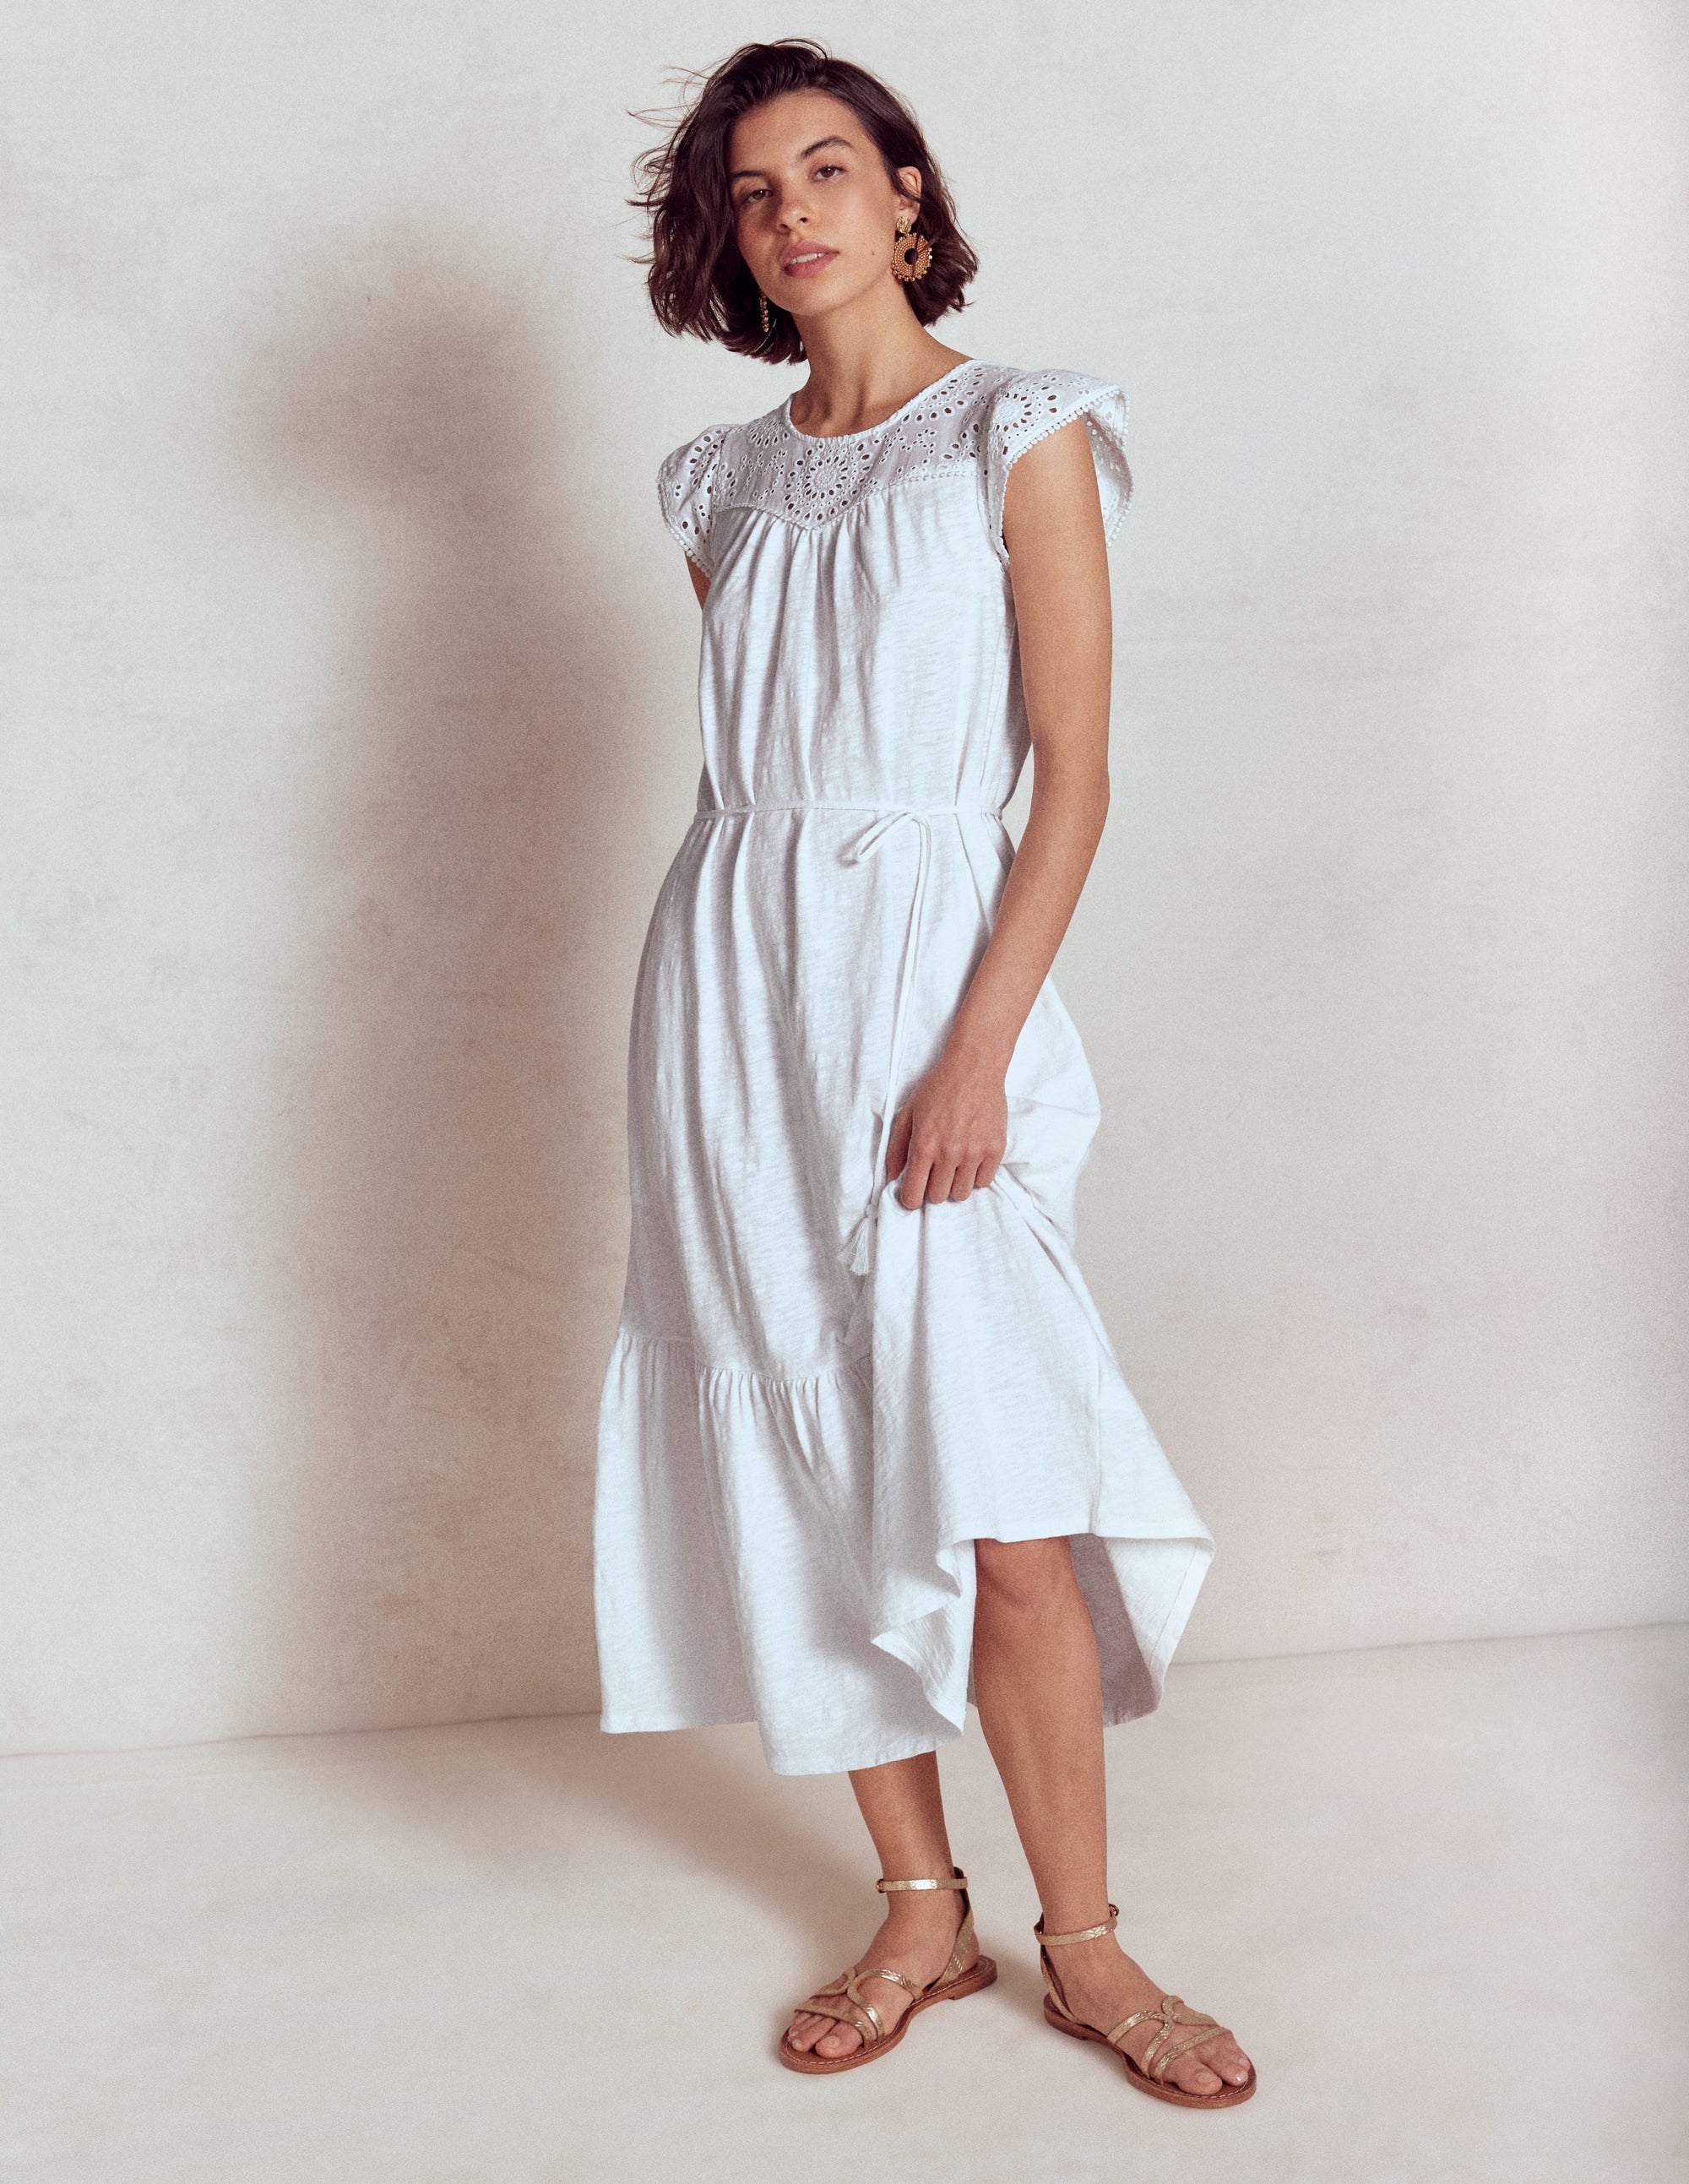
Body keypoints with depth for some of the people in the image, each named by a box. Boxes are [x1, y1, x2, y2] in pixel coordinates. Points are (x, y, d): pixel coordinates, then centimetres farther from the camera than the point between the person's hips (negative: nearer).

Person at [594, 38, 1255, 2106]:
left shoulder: (1021, 436, 1)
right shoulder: (726, 482, 15)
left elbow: (1074, 778, -6)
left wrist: (979, 1049, -14)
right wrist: (744, 1000, 12)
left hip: (931, 964, -4)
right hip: (728, 980, 5)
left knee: (994, 1501, -7)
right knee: (810, 1471, 6)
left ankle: (1083, 1946, 12)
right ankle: (921, 1911, 21)